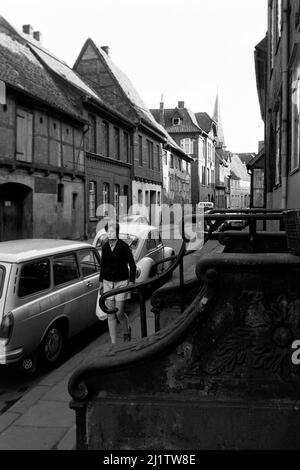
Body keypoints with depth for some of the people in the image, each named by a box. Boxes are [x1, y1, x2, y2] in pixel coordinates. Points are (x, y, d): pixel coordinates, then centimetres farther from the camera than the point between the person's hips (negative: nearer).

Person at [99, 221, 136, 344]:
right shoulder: (105, 247, 3)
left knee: (119, 313, -2)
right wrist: (101, 282, 14)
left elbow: (132, 265, -4)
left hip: (121, 282, -4)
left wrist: (131, 282, -8)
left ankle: (127, 330, 31)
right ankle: (113, 342, 12)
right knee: (110, 315, 3)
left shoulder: (124, 246, -9)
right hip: (107, 283, 4)